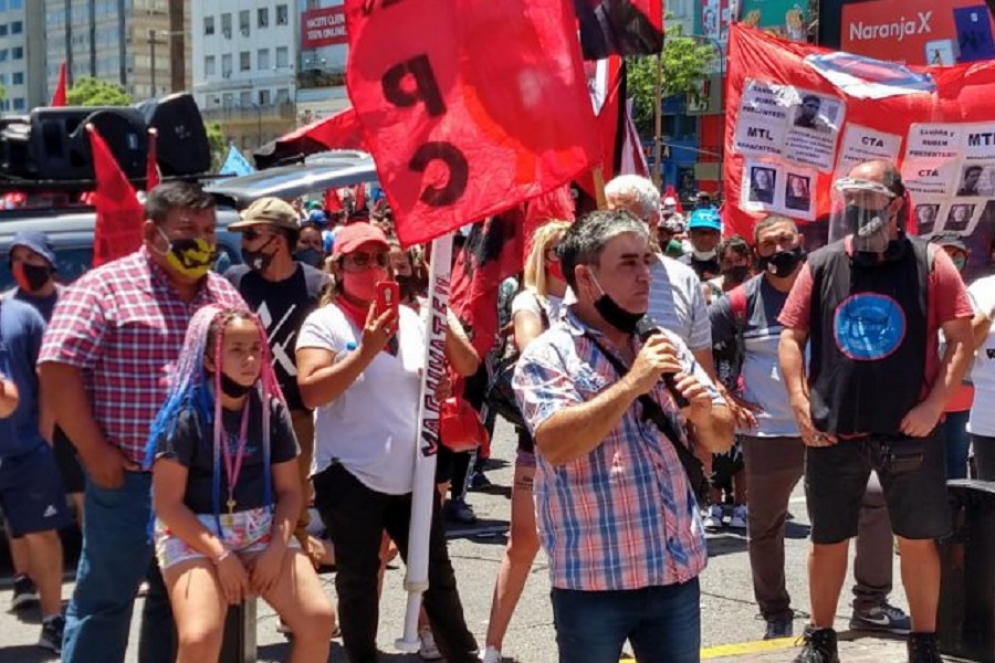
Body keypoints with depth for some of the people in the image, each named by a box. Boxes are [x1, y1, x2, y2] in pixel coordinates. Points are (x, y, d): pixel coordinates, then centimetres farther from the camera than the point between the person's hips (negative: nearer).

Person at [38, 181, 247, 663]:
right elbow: (57, 368, -13)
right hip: (128, 479, -6)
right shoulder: (106, 286, -8)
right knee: (104, 600, 3)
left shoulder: (225, 295, 11)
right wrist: (93, 452, -14)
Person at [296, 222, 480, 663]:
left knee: (437, 577, 12)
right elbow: (311, 392, -19)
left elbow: (468, 367, 7)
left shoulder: (410, 319, 7)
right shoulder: (324, 323, -7)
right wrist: (366, 351, -26)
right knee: (358, 581, 9)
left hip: (411, 475, 4)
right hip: (350, 477, -4)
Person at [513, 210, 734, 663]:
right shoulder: (549, 354, -8)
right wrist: (632, 383, -22)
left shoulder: (666, 347, 9)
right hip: (593, 579, -5)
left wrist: (704, 413, -9)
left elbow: (721, 438, 13)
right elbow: (555, 444, -23)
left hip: (676, 572, 5)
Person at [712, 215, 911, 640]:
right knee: (765, 528, 9)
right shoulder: (742, 301, -4)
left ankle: (870, 605, 5)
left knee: (877, 498, -10)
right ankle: (776, 616, 27)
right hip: (768, 434, -1)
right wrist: (724, 397, -2)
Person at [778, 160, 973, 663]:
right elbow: (791, 337, 4)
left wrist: (935, 404, -11)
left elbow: (961, 337, -3)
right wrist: (801, 404, -6)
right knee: (827, 541, 12)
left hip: (909, 430, -1)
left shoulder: (929, 263, -4)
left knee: (918, 541, 9)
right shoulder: (820, 265, 1)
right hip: (832, 431, 2)